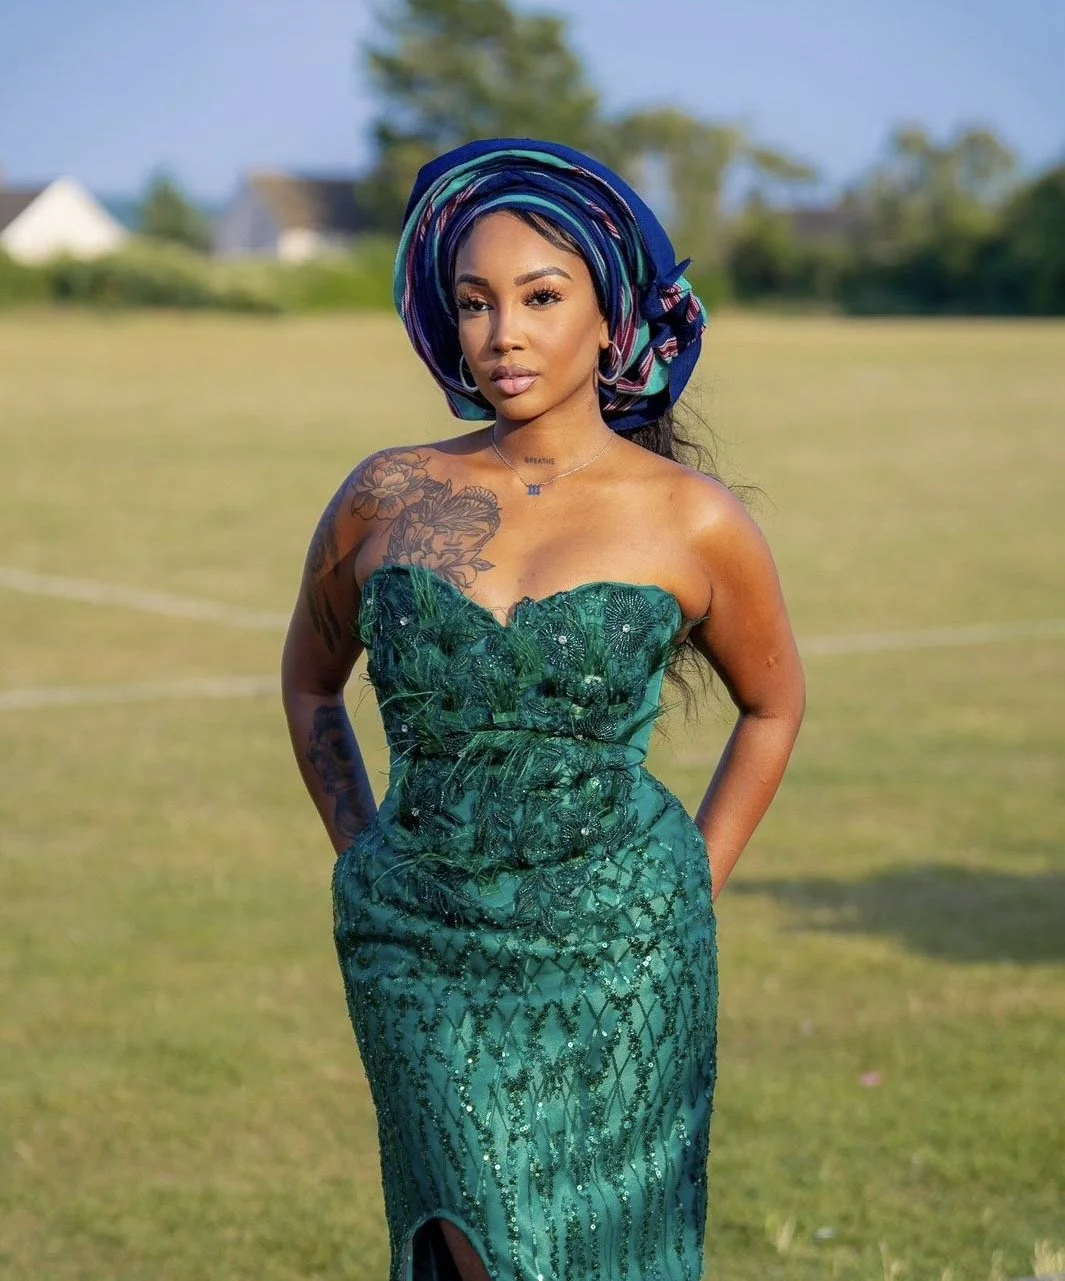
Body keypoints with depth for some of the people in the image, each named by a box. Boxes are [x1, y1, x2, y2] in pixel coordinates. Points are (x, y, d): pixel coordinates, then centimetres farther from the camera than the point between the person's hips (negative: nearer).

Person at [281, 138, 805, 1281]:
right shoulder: (387, 498, 2)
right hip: (426, 955, 1)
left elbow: (772, 705, 15)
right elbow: (310, 681, 20)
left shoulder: (692, 522, -3)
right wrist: (364, 857, 12)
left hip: (618, 959, -1)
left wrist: (689, 896, 9)